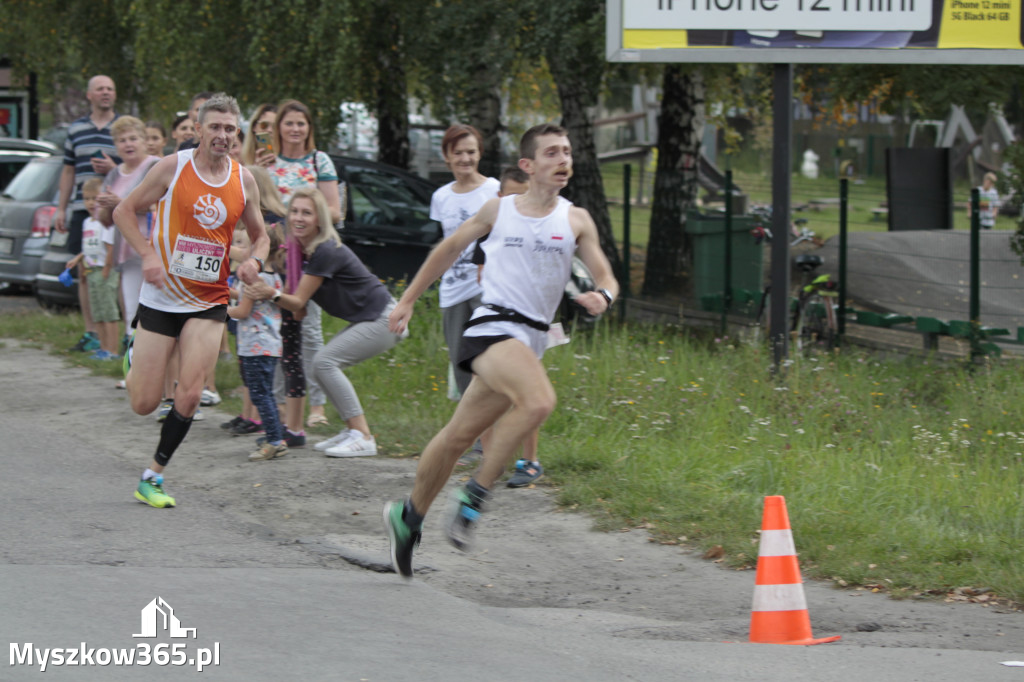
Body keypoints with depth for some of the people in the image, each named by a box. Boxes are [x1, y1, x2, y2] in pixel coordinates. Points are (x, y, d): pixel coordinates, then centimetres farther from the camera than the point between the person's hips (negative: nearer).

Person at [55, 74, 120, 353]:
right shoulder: (76, 129, 15)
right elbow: (69, 171, 20)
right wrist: (61, 208, 16)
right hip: (82, 208, 4)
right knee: (85, 272, 5)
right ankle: (91, 333, 12)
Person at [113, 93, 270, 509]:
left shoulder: (243, 180, 2)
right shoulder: (173, 167, -8)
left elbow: (260, 235, 16)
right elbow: (124, 212, 0)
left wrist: (255, 261, -7)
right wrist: (147, 255, -15)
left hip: (209, 302, 2)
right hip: (161, 298, -2)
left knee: (189, 395, -13)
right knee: (144, 404, 0)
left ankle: (152, 477, 3)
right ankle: (134, 357, 36)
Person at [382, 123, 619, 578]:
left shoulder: (575, 221, 9)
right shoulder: (498, 210, 6)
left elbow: (607, 279, 9)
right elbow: (449, 250, 19)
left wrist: (602, 297, -16)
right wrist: (408, 300, 22)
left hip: (531, 340, 3)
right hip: (493, 327, -3)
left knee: (461, 434, 8)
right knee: (539, 400, -30)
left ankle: (409, 516, 26)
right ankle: (474, 495, -19)